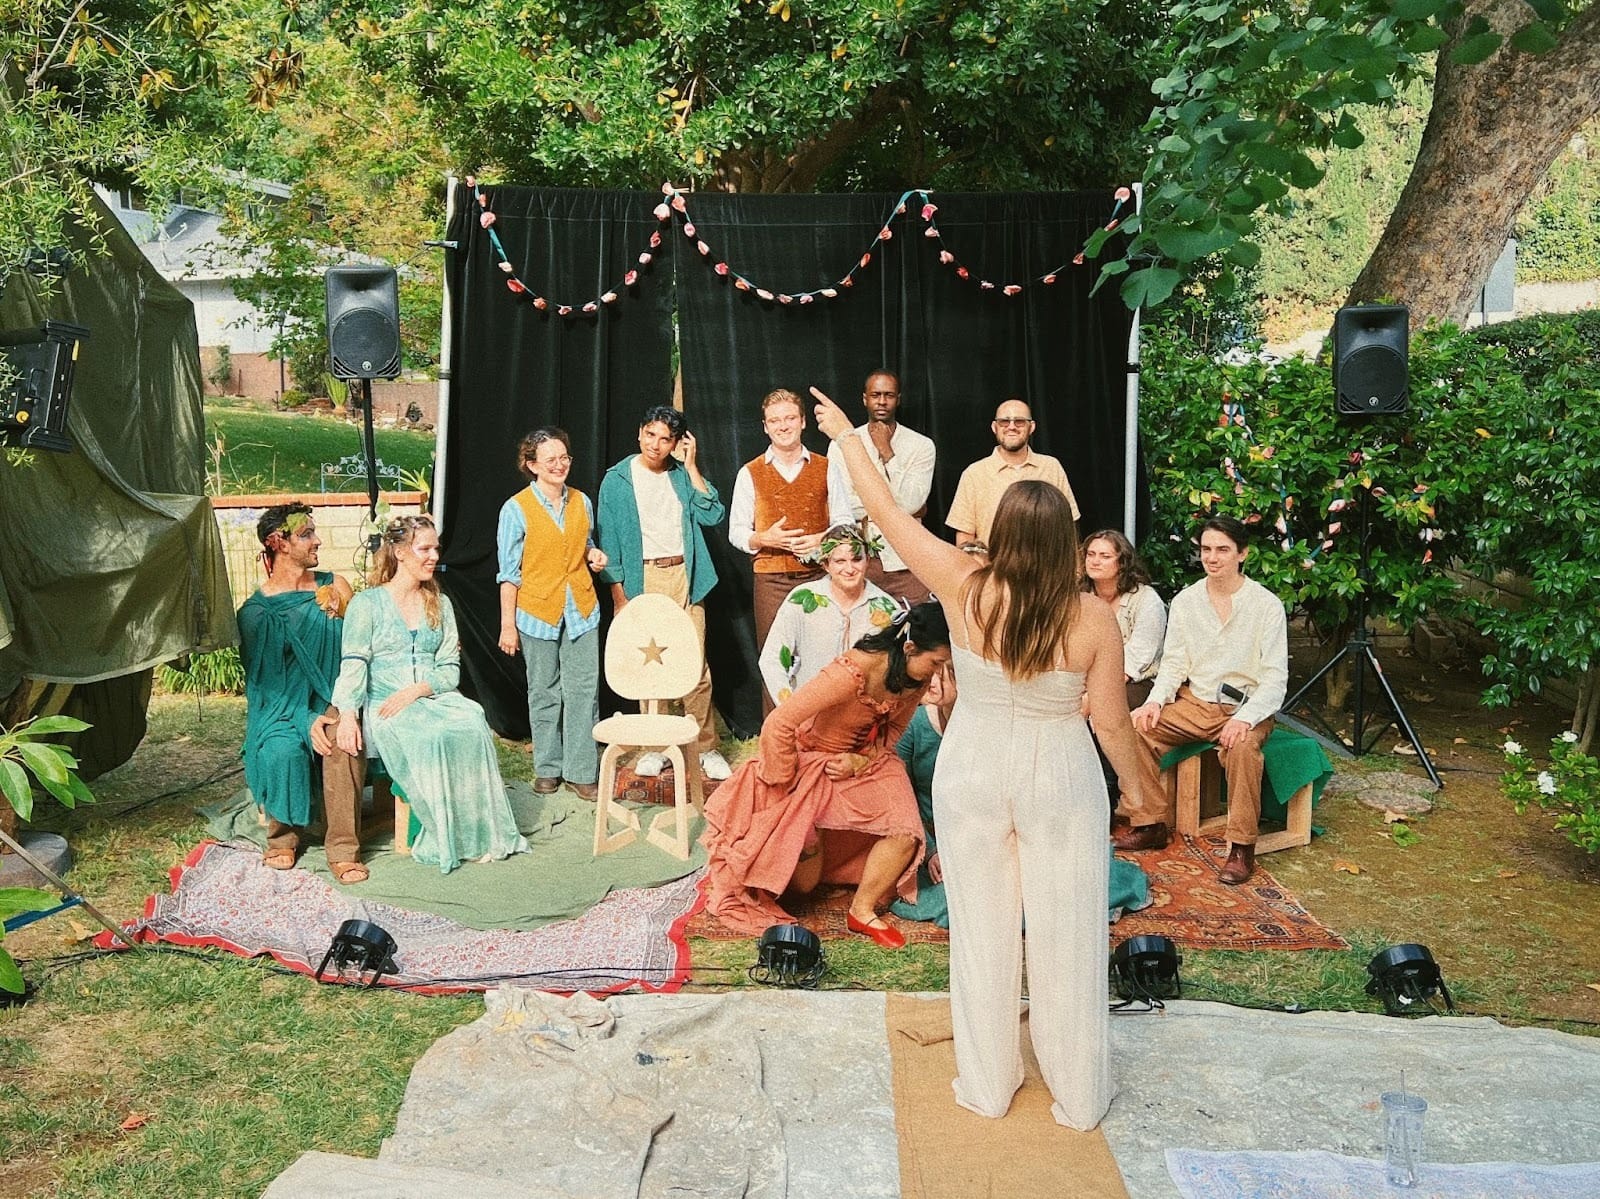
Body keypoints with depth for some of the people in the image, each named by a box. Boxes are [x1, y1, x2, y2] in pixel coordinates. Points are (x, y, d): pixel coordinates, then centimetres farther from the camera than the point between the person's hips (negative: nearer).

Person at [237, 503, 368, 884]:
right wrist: (306, 720, -20)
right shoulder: (256, 611, -1)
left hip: (333, 700, 1)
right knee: (281, 750, -32)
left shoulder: (334, 585, 7)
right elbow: (265, 680, -6)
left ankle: (343, 850, -27)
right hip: (282, 709, -1)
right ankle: (282, 839, -3)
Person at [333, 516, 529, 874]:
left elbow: (450, 668, 9)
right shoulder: (367, 603, 5)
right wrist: (347, 714, -24)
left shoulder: (440, 605, 17)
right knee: (430, 737, -36)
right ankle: (445, 837, -25)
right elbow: (353, 664, -7)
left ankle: (479, 833, -27)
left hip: (434, 697, 3)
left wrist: (416, 690, -12)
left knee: (472, 725, -31)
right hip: (384, 705, -3)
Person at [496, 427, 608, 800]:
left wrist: (595, 555, -2)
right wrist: (507, 625, -6)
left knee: (584, 691, 0)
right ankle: (547, 769, 22)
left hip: (581, 609, 3)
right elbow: (509, 572, -5)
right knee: (545, 693, 8)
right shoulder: (516, 509, -7)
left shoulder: (582, 502, 6)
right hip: (538, 611, -3)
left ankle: (582, 772, 7)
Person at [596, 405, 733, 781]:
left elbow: (712, 515, -3)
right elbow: (609, 539, 2)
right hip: (641, 578, -1)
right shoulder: (618, 479, 3)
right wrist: (618, 593, -4)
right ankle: (654, 746, 14)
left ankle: (706, 747, 6)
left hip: (682, 576, 1)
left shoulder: (682, 475, 10)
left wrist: (691, 466, -4)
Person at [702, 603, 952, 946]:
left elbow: (894, 729, 2)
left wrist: (862, 761, -18)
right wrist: (786, 785, -19)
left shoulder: (916, 679, -14)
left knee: (906, 834, -18)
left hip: (866, 760, 6)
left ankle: (863, 911, 0)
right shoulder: (852, 673, -36)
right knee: (802, 884, 0)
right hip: (813, 759, -5)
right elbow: (777, 725, -34)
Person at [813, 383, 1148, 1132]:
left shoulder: (965, 589, -17)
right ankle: (1080, 1097, 26)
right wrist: (1137, 786, 9)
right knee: (1067, 937, 12)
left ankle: (987, 1085, 29)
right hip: (1060, 781, -1)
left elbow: (885, 512, -9)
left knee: (982, 930, 15)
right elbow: (1111, 721, -9)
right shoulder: (1093, 621, -17)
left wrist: (845, 435, 4)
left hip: (971, 774, 1)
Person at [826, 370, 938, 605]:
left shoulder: (922, 445, 1)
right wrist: (898, 507, -5)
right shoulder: (841, 445, 2)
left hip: (905, 561, 0)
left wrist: (886, 451, -9)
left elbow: (910, 502, -11)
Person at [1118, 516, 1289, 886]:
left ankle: (1242, 846, -22)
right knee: (1133, 727, -19)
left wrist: (1245, 717, -28)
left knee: (1242, 745, -37)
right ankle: (1150, 825, -6)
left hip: (1244, 709, -4)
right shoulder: (1185, 601, 3)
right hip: (1193, 703, 4)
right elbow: (1174, 662, 6)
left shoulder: (1266, 605, -8)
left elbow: (1275, 678, -11)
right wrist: (1156, 700, -14)